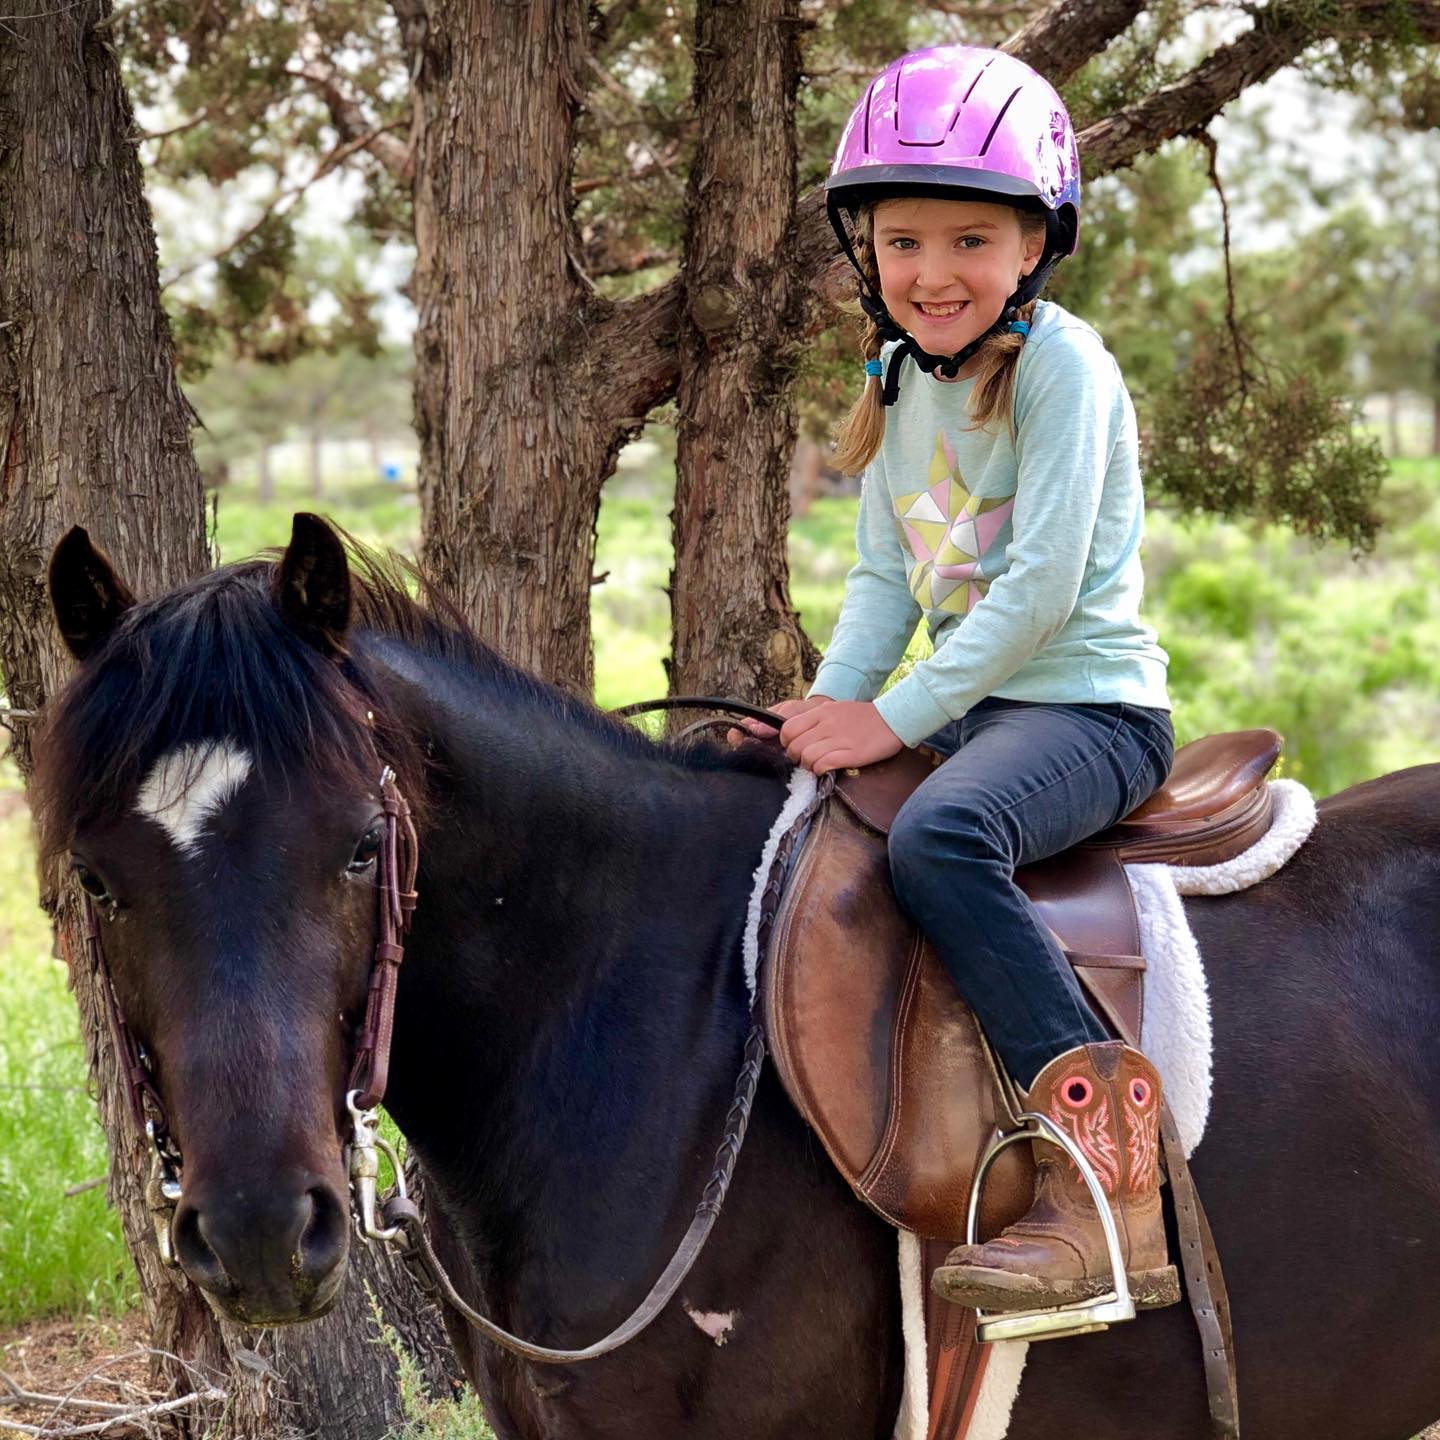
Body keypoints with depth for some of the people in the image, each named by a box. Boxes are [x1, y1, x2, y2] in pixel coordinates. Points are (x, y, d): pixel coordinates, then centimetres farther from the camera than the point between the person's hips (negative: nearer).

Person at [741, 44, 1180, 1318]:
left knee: (940, 836, -36)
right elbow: (884, 578, 13)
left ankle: (1106, 1188, -38)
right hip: (966, 707, 9)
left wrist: (893, 717, -21)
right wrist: (828, 708, -3)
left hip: (1089, 704, -9)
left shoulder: (1062, 365, -13)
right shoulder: (903, 381, 11)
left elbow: (1040, 588, -20)